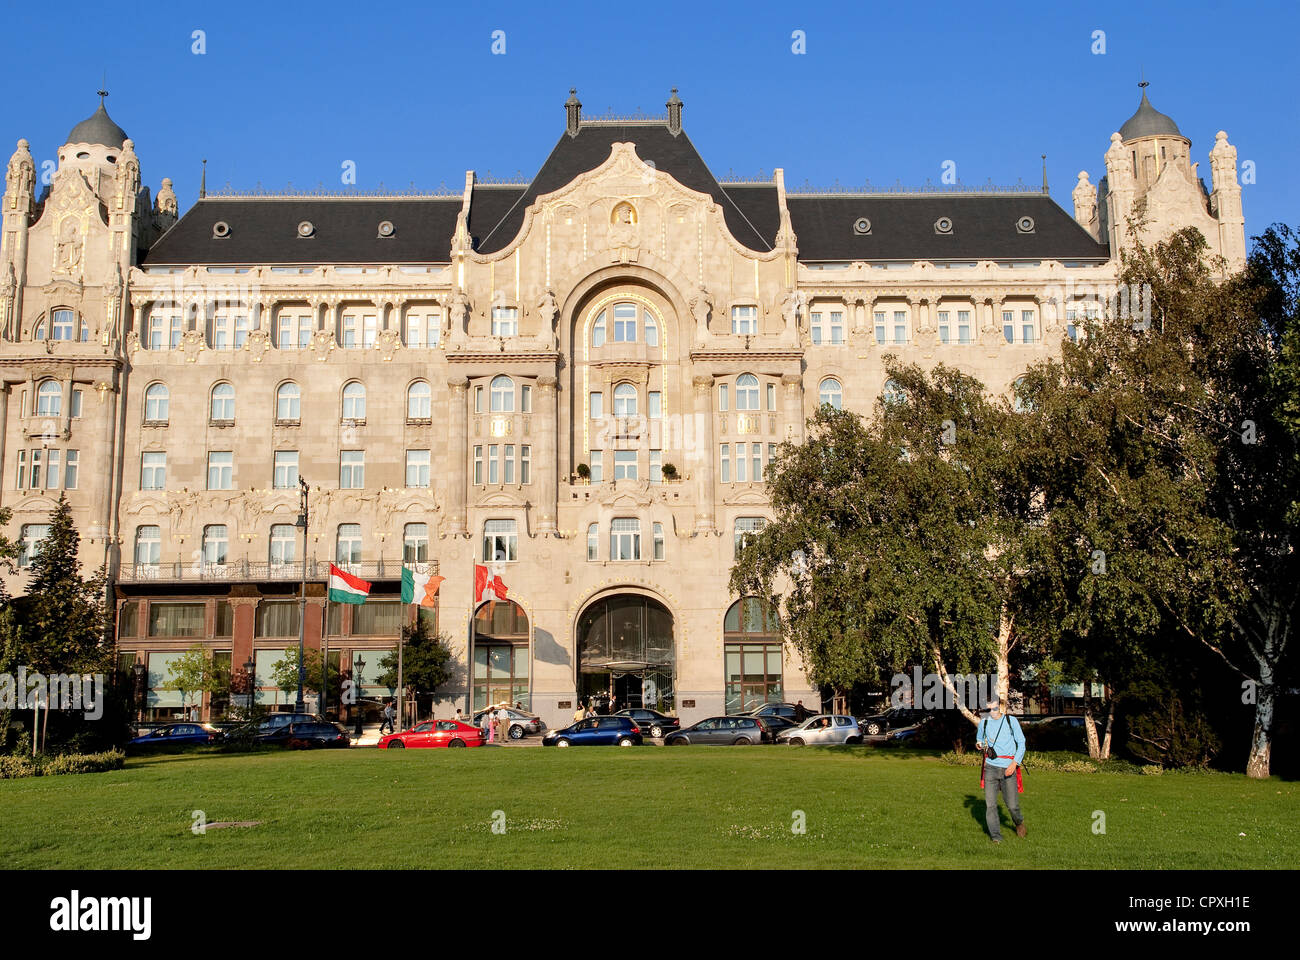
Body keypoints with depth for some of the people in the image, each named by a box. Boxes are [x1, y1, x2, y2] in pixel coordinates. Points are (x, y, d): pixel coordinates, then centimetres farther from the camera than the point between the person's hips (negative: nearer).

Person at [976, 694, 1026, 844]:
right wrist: (980, 744, 2)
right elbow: (979, 738, 26)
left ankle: (1019, 822, 34)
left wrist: (1014, 763, -13)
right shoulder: (984, 723, 6)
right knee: (990, 804, -5)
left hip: (1008, 768, -2)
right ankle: (995, 836, 5)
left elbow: (1021, 743, 0)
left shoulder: (1011, 721, -2)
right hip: (990, 767, 2)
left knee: (1012, 804, 2)